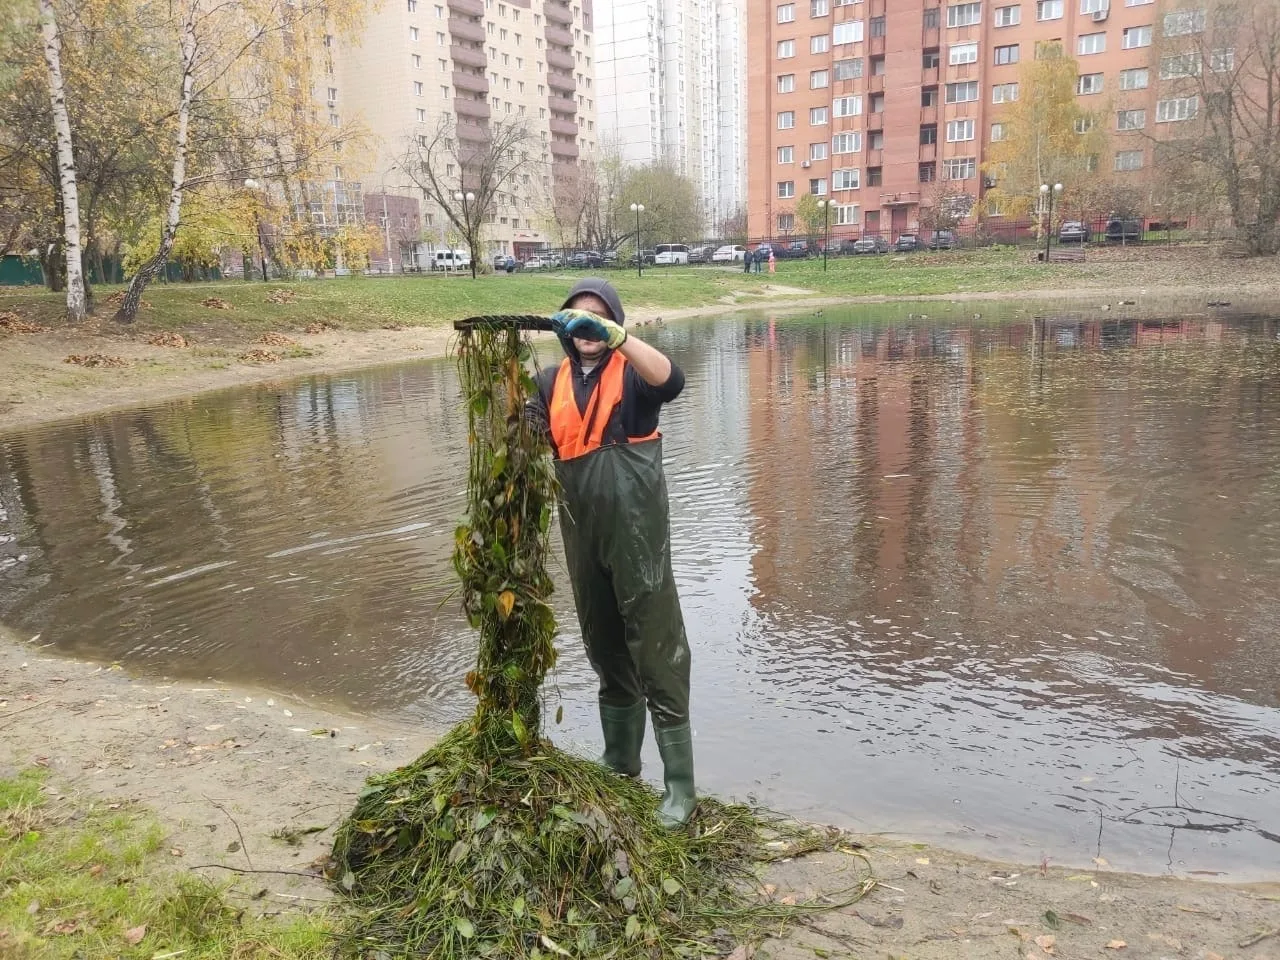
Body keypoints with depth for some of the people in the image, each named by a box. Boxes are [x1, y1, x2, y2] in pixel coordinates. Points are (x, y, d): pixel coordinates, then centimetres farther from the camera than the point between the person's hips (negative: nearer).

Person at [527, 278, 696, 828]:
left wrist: (615, 335, -34)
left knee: (657, 655, -2)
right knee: (605, 652, 18)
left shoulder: (632, 372, -3)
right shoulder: (553, 382, 11)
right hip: (583, 536, 5)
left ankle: (679, 786, 7)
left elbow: (671, 380, -25)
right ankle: (620, 763, 35)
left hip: (637, 534, -5)